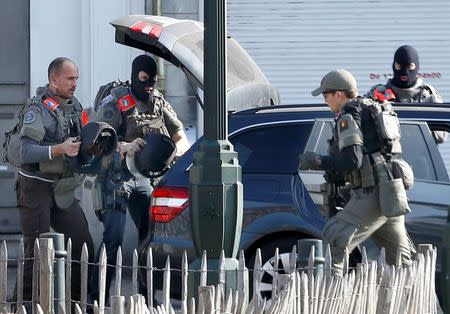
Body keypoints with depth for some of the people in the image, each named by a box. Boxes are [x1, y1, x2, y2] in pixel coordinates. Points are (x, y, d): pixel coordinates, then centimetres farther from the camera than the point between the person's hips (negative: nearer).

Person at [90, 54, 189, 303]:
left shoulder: (159, 103, 10)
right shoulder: (116, 103, -7)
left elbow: (182, 140, 10)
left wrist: (173, 151, -15)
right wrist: (124, 147, -40)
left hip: (144, 179, 6)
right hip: (117, 177, -6)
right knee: (113, 237, -15)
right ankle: (98, 295, -15)